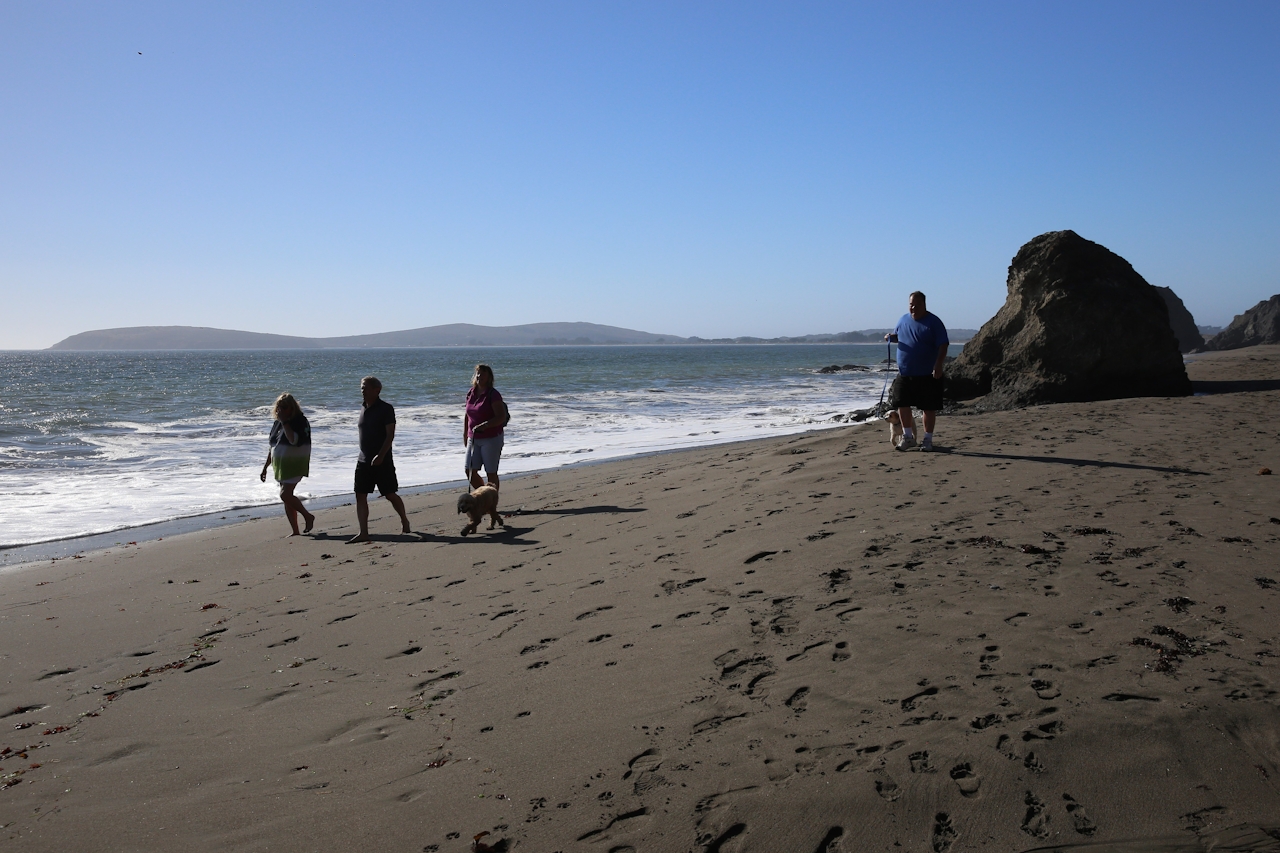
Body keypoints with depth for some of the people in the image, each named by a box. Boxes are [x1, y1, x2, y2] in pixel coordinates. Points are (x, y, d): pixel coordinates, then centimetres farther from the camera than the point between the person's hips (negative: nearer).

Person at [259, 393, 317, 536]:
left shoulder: (300, 421, -11)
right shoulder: (277, 423, 12)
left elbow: (294, 440, -28)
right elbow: (272, 448, 18)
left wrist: (284, 422, -23)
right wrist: (265, 467, 16)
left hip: (295, 465, -8)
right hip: (280, 465, 8)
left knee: (285, 494, -17)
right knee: (287, 497, 6)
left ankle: (308, 516, 1)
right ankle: (295, 531, 11)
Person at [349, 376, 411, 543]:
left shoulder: (386, 409, -10)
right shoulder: (363, 408, 11)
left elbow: (390, 435, -16)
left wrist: (380, 456, -24)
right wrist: (365, 455, 17)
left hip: (382, 461, -6)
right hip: (364, 460, 6)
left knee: (390, 495, 3)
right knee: (360, 496, -2)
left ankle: (404, 521, 26)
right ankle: (363, 532, -2)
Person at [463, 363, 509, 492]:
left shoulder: (493, 395, -13)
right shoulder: (471, 393, 7)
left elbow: (501, 417, -21)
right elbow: (466, 415, 19)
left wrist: (484, 425, -33)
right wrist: (465, 434, 18)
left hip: (491, 438, -6)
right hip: (473, 439, 7)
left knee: (491, 473, 1)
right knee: (470, 471, 5)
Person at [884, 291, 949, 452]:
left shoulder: (933, 322, -8)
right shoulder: (903, 320, 7)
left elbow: (943, 346, -11)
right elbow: (898, 336, 22)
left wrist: (938, 365, -22)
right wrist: (892, 337, -2)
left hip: (928, 375, -5)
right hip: (904, 373, 5)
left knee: (929, 408, 3)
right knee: (902, 404, 6)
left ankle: (927, 439, 14)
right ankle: (907, 437, 20)